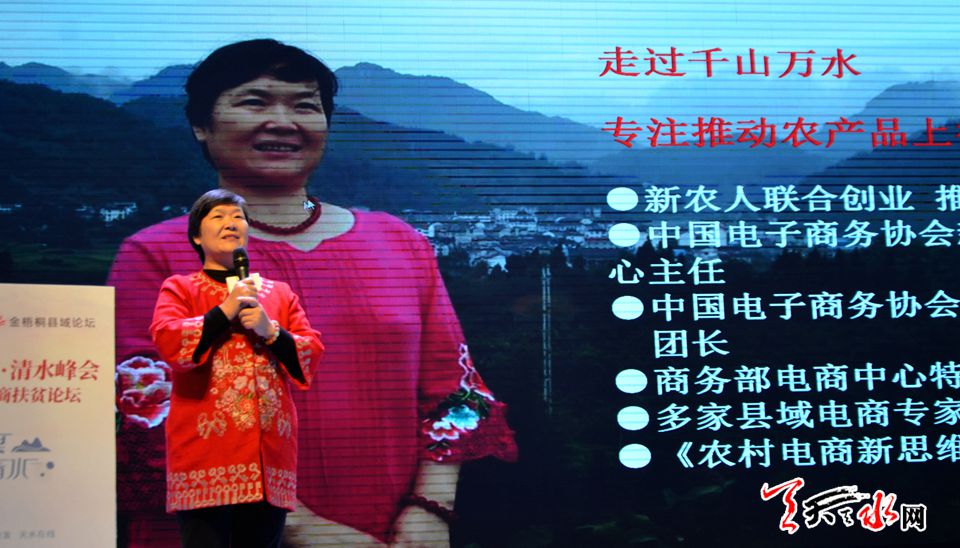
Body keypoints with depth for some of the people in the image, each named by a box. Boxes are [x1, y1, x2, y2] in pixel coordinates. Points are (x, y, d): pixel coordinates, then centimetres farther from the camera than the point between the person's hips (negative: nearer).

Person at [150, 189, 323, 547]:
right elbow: (167, 343, -8)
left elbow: (312, 354, 10)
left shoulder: (280, 293, 20)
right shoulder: (179, 288, 11)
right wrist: (225, 312, -8)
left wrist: (271, 331, -6)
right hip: (207, 448, -3)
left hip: (268, 457, 4)